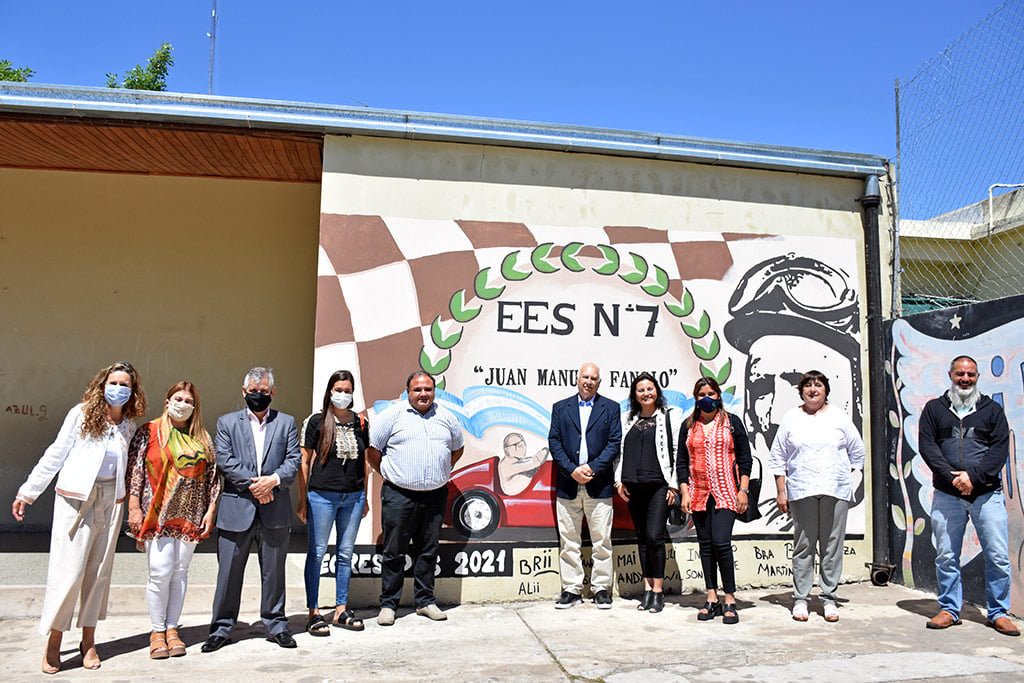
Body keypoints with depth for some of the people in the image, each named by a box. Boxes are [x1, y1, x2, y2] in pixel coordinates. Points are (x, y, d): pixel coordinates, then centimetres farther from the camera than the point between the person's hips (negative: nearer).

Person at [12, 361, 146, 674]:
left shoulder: (129, 425, 7)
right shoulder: (81, 414, -4)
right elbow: (55, 455, 0)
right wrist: (27, 493, 2)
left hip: (110, 500, 3)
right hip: (75, 498, -3)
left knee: (99, 571, 7)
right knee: (68, 569, -5)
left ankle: (88, 641, 19)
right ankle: (53, 643, 10)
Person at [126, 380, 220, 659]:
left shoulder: (203, 438, 10)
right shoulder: (149, 431, 3)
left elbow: (213, 476, 10)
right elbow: (134, 469, -1)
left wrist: (211, 510, 3)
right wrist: (134, 508, -8)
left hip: (190, 515, 3)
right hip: (157, 514, -3)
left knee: (180, 572, 7)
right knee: (160, 572, -5)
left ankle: (172, 628, 18)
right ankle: (157, 631, 11)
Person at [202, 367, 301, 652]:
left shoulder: (287, 423, 11)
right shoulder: (227, 422, 9)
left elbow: (294, 460, 2)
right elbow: (224, 460, -3)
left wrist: (274, 479, -16)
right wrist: (253, 484, -13)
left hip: (275, 510, 1)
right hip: (236, 509, 0)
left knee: (274, 570, 8)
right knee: (229, 570, 5)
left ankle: (275, 624, 21)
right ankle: (222, 628, 20)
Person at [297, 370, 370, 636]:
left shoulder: (360, 423, 9)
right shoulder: (316, 421, -1)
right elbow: (304, 462, 0)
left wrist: (364, 498, 14)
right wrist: (302, 500, -3)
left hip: (353, 496, 4)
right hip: (322, 495, -4)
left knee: (346, 553, 10)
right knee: (317, 552, 2)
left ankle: (341, 610, 22)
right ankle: (314, 614, 12)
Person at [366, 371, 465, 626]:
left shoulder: (446, 417, 9)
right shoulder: (392, 415, -2)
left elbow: (458, 448, 23)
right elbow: (371, 449, 1)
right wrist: (388, 474, 1)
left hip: (435, 496, 3)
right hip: (399, 496, -3)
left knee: (428, 552, 12)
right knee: (394, 552, 3)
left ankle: (425, 601, 23)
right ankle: (388, 604, 15)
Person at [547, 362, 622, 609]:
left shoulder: (611, 408, 8)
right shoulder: (560, 408, 11)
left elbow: (615, 442, 0)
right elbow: (554, 442, 4)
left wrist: (592, 467, -11)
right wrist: (572, 470, -9)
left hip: (599, 484, -1)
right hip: (567, 484, 1)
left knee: (602, 540, 2)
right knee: (568, 541, 5)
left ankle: (601, 588, 14)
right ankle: (571, 589, 14)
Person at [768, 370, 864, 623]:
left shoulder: (839, 416, 9)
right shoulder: (791, 418, 8)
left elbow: (857, 452, 17)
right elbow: (777, 458, 8)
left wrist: (844, 477, 8)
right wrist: (780, 491, 3)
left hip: (836, 491, 1)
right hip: (801, 491, 0)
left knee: (832, 545, 3)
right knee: (803, 546, 2)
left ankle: (829, 598, 14)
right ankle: (800, 598, 10)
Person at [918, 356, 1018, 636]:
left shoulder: (992, 409, 10)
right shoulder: (934, 409, 10)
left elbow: (1000, 449, 0)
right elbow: (927, 445, 1)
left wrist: (973, 476, -14)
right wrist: (952, 476, -13)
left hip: (987, 493, 0)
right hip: (947, 495, 0)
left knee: (998, 556, 0)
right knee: (946, 556, 4)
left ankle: (998, 613, 15)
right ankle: (949, 610, 17)